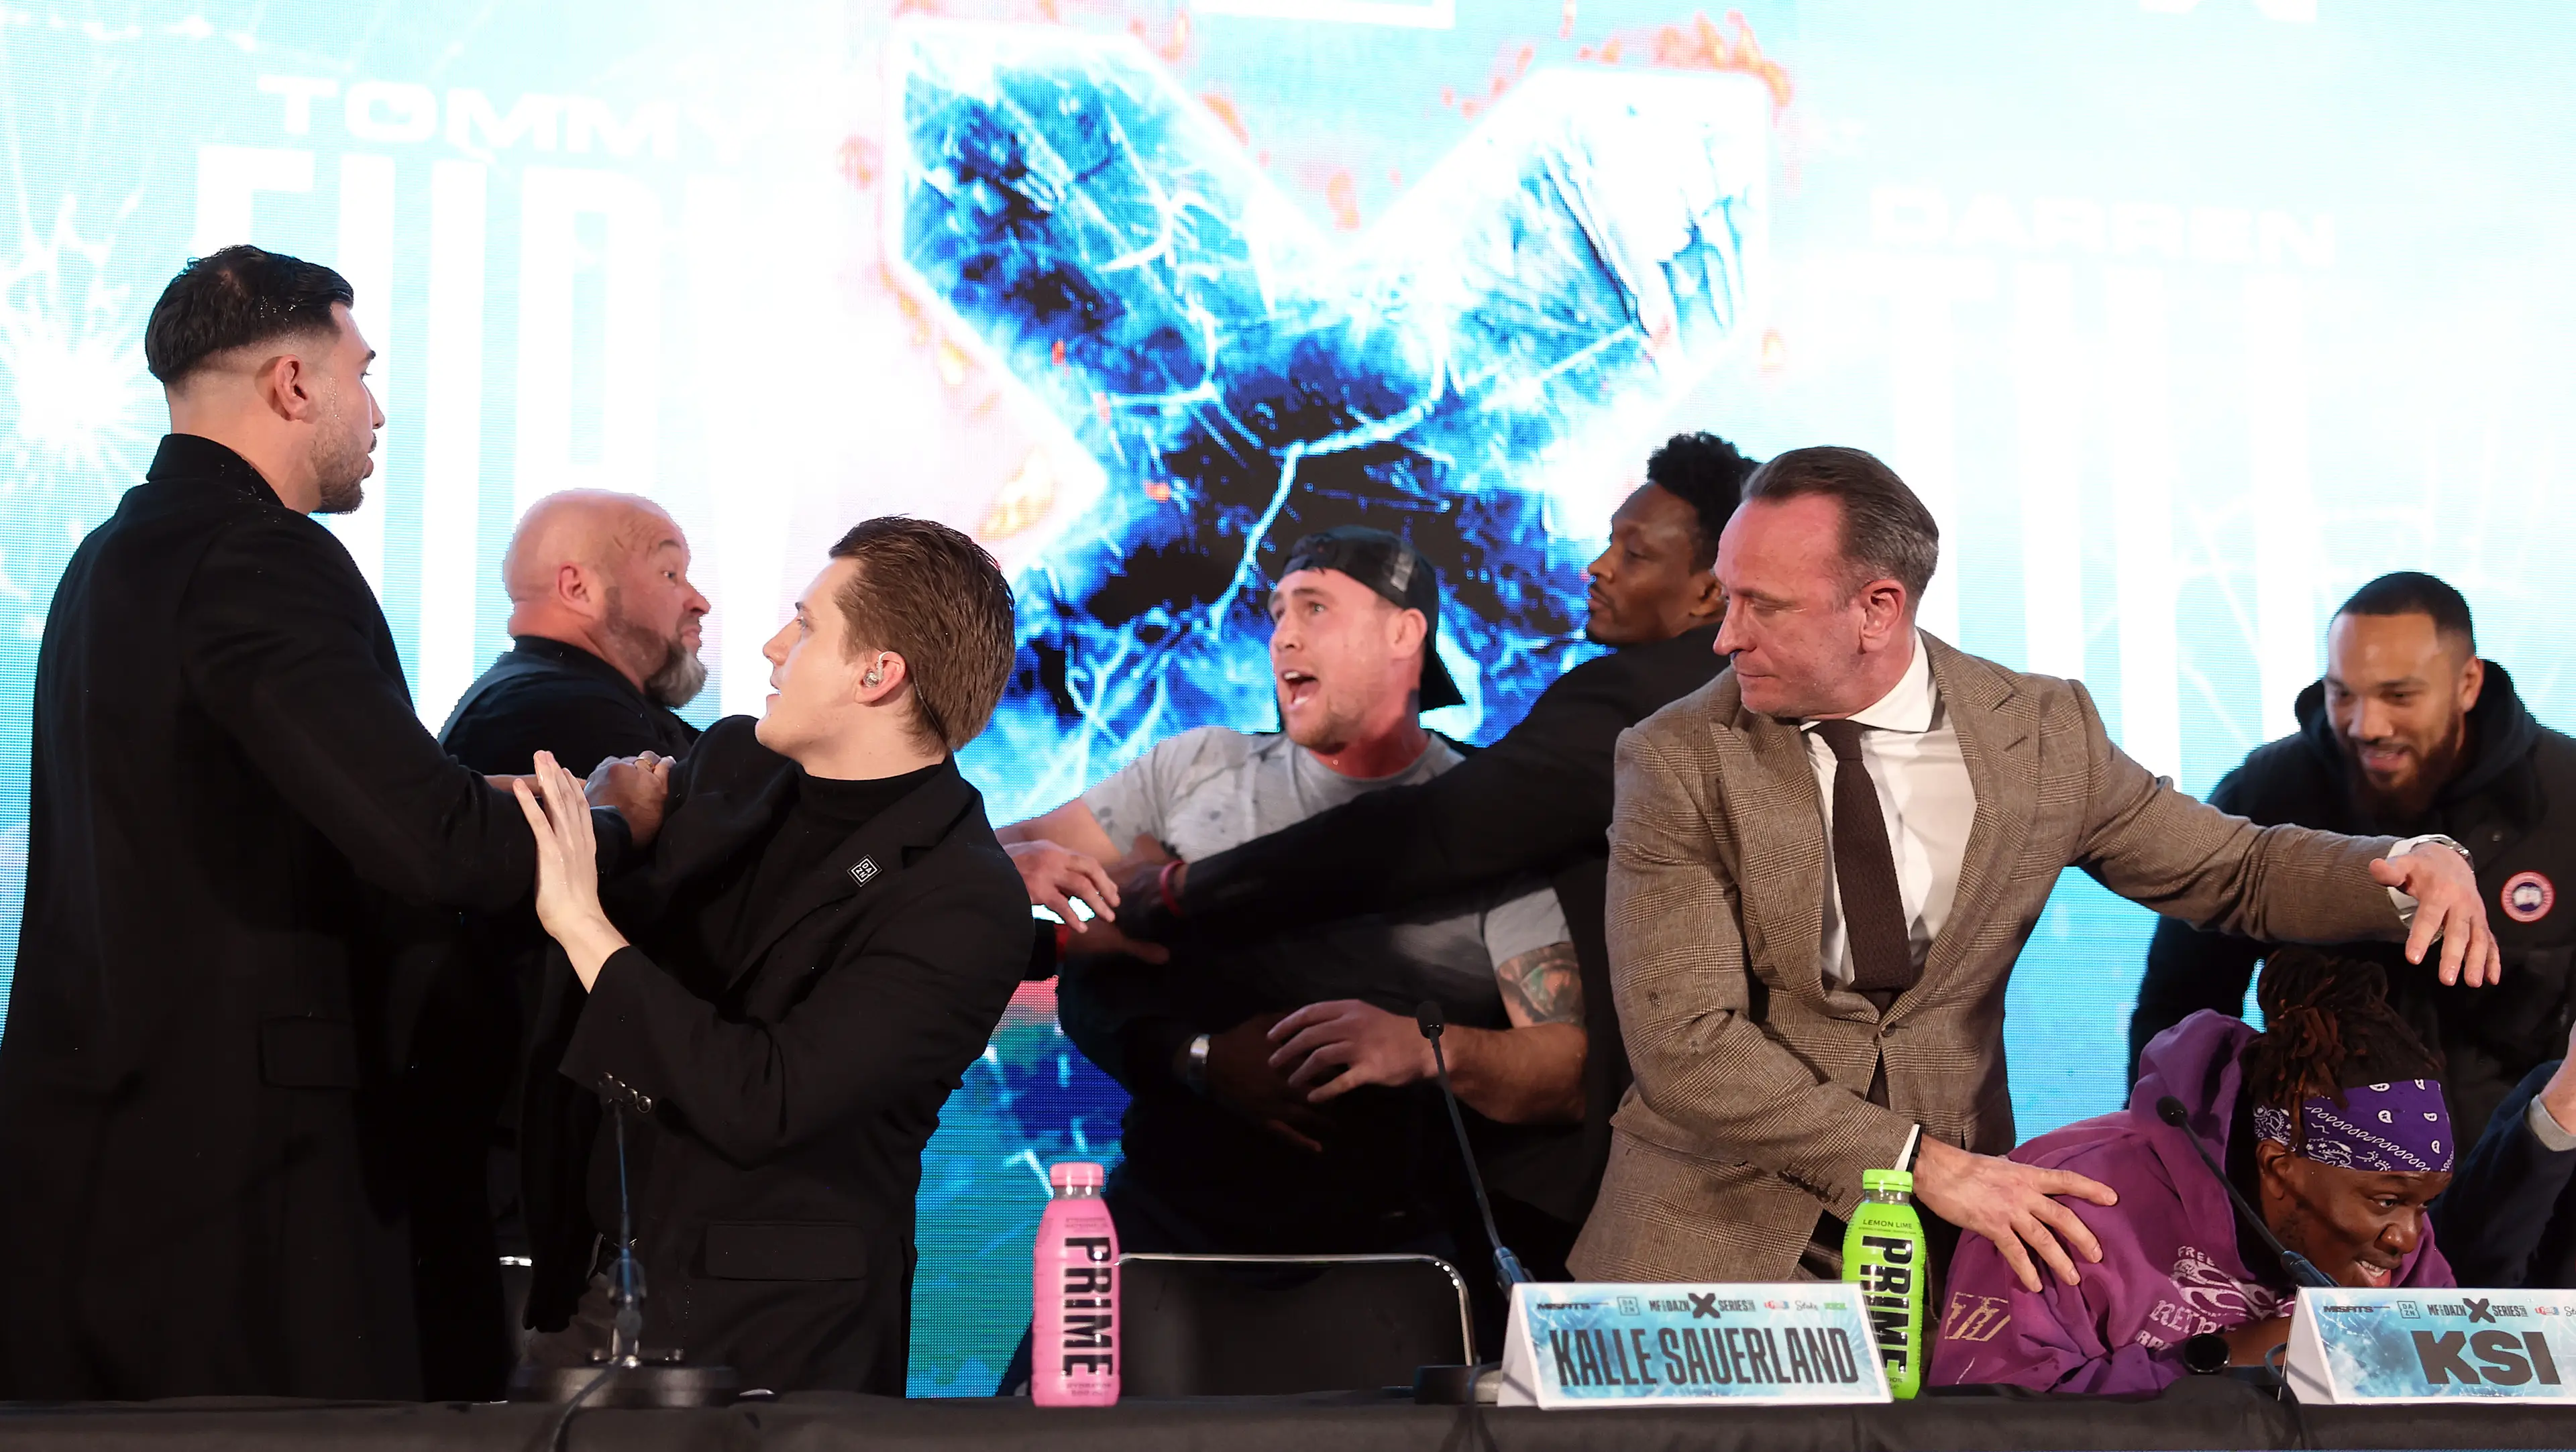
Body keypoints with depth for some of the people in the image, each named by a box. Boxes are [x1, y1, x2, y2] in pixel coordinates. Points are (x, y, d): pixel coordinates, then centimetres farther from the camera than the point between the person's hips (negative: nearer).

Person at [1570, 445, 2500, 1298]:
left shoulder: (2042, 733, -3)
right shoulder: (1676, 763, -11)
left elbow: (2239, 870, 8)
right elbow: (1684, 1040, -18)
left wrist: (2417, 866, -13)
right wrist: (1927, 1164, -25)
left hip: (1950, 1245, 2)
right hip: (1718, 1243, -1)